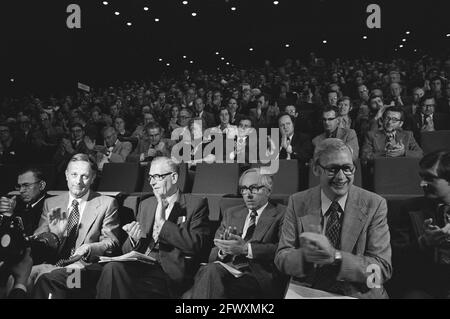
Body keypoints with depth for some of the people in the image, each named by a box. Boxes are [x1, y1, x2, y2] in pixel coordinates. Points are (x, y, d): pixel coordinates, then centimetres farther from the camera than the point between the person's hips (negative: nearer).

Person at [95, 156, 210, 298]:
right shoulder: (146, 205, 20)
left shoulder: (196, 204, 3)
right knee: (112, 268, -29)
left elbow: (197, 244, -12)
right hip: (141, 266, 5)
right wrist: (134, 239, -8)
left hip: (169, 274, -5)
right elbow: (127, 250, 17)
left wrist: (162, 223, -12)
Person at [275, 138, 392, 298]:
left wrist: (334, 255, -25)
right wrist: (305, 255, -24)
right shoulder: (298, 203, 0)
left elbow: (383, 269, -10)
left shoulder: (374, 205, -4)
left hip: (359, 295, 0)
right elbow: (281, 258, -3)